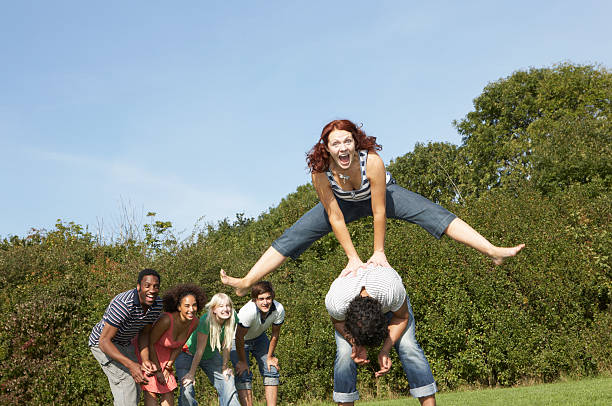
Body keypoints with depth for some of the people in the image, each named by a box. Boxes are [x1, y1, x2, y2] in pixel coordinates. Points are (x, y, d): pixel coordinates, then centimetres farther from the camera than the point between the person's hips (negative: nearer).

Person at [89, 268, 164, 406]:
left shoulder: (157, 304, -14)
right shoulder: (123, 304, -37)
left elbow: (144, 334, -2)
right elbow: (104, 341, -34)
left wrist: (145, 360, -21)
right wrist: (131, 365, -43)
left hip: (125, 343, 8)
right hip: (103, 343, -8)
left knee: (135, 392, 13)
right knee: (126, 383, -21)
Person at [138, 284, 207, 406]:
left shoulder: (194, 322, -17)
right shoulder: (166, 320, -36)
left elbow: (179, 345, -1)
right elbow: (150, 343, -23)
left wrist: (168, 367, 2)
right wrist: (158, 371, -16)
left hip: (164, 354, 6)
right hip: (145, 349, -6)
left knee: (168, 390, 6)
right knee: (151, 391, -9)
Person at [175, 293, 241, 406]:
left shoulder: (232, 318, -20)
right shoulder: (206, 320, -33)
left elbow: (227, 345, -9)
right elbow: (200, 349, -27)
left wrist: (225, 367, -4)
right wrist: (191, 373, -20)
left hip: (211, 355, 5)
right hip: (188, 353, -5)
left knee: (229, 385, -5)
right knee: (187, 389, -19)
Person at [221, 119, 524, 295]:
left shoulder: (372, 161, -40)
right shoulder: (320, 172, -34)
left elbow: (379, 212, -31)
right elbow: (335, 218, -26)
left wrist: (379, 253, -24)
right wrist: (353, 258, -23)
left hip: (383, 194, -1)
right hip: (344, 203, 1)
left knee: (436, 215, -19)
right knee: (294, 237, -7)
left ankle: (493, 251, -17)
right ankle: (246, 283, 2)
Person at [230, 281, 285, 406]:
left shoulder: (279, 310, -27)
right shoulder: (248, 312, -41)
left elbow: (275, 334, -10)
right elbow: (239, 337, -27)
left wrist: (270, 357, -2)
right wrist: (242, 361, -17)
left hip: (259, 337, 4)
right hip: (238, 340, -4)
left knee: (271, 371, -3)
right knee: (243, 375, -16)